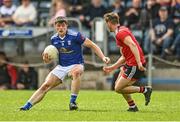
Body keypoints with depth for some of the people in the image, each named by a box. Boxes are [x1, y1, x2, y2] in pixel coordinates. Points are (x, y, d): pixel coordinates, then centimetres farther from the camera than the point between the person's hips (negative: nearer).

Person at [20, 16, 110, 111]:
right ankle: (27, 106, -4)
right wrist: (47, 59, -7)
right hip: (61, 67, 5)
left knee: (76, 72, -41)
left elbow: (92, 45, -10)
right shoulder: (54, 39, 1)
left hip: (76, 65, -5)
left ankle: (72, 102, -34)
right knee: (45, 85, -8)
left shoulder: (75, 36, -15)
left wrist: (103, 57, -21)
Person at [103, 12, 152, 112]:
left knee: (118, 88, -6)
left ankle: (144, 90, -4)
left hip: (135, 65, -10)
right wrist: (112, 67, 24)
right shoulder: (121, 31, 19)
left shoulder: (121, 33, -13)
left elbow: (133, 45, -28)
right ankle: (132, 106, 21)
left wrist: (139, 62, -35)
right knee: (118, 84, 17)